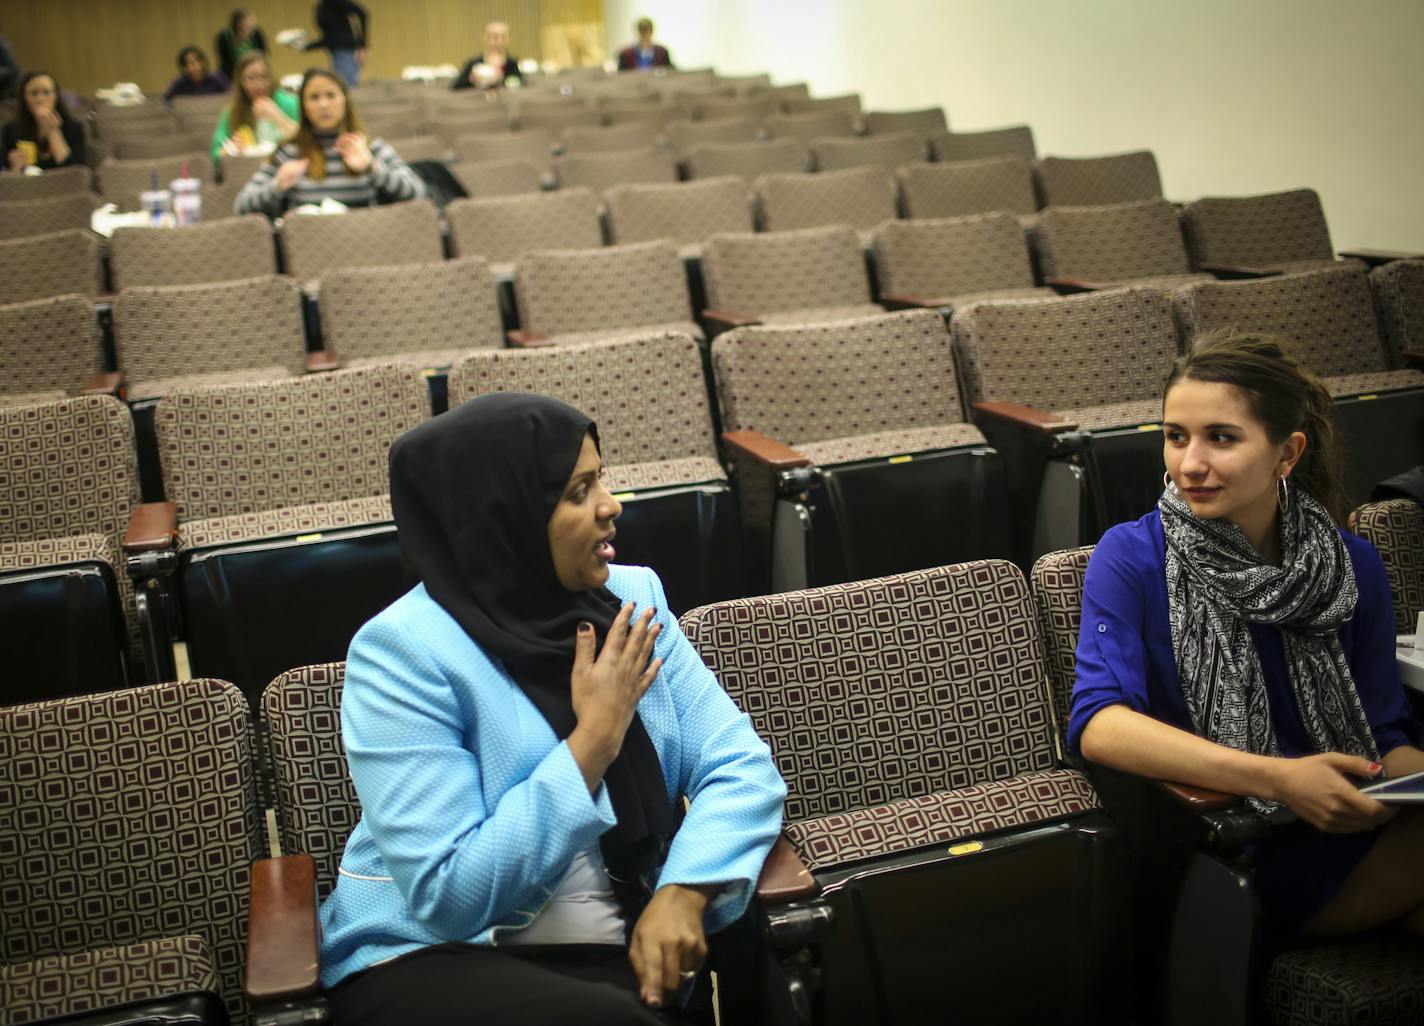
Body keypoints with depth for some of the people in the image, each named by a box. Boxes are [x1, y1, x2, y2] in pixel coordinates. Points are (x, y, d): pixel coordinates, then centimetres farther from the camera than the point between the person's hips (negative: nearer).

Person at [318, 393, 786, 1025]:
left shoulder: (630, 597, 1)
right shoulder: (404, 653, -15)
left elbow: (738, 763, -3)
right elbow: (448, 897, -20)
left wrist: (683, 892, -21)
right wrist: (594, 738, -20)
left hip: (626, 943, 6)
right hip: (435, 959, -5)